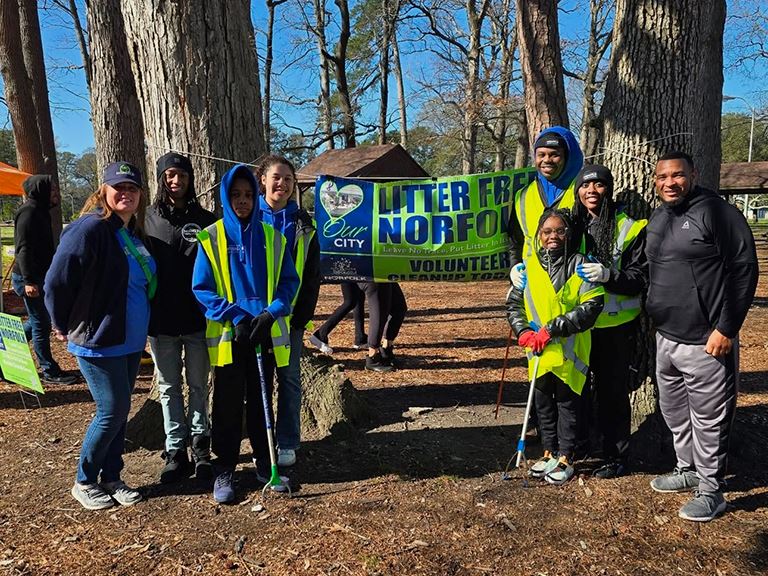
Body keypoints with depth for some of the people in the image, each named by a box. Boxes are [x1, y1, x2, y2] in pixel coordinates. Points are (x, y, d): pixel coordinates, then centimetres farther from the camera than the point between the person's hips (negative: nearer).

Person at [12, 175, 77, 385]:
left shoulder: (40, 211, 16)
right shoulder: (28, 212, -14)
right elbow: (23, 248, -22)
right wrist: (28, 280, -27)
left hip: (38, 277, 10)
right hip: (29, 279, -10)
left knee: (38, 321, 18)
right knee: (41, 323, -3)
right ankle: (50, 371, 6)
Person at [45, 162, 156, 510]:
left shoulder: (133, 233, 9)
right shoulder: (91, 228, -17)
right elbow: (57, 281, -17)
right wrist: (65, 326, -6)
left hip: (130, 341, 8)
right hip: (98, 341, -8)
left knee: (120, 410, 13)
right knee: (112, 411, -2)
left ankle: (111, 478, 28)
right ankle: (84, 482, 18)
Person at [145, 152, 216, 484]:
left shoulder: (203, 219, 2)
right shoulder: (148, 218, 4)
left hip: (198, 319, -1)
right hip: (160, 320, 1)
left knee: (198, 385, 9)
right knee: (169, 387, 9)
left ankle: (200, 444, 23)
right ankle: (176, 450, 19)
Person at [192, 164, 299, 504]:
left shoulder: (271, 237, 4)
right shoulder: (211, 237, -2)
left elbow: (289, 281, 3)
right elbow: (201, 288, -5)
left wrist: (271, 312, -13)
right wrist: (234, 317, -15)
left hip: (266, 333, 2)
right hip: (228, 335, -2)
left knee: (261, 402, 13)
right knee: (228, 406, 6)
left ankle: (264, 463, 28)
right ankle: (224, 471, 18)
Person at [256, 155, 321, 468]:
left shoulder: (302, 223, 6)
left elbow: (312, 275, 5)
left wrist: (302, 315, -2)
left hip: (290, 314, 1)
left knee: (289, 378, 6)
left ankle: (287, 443, 17)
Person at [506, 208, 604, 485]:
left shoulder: (579, 265, -6)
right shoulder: (529, 266, 5)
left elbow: (591, 306, -14)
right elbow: (513, 304, 9)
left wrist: (553, 329, -19)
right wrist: (524, 331, -8)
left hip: (569, 350, -4)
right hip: (538, 351, 4)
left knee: (567, 402, 8)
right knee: (543, 402, 15)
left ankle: (565, 457, 21)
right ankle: (549, 453, 31)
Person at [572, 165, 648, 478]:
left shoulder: (629, 228, -5)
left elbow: (639, 279, -8)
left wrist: (609, 276, -26)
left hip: (615, 325, -4)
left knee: (612, 391, 6)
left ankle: (615, 457, 21)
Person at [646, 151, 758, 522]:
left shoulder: (716, 212, -11)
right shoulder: (657, 219, 13)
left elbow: (744, 269, -14)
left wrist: (726, 329, -16)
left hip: (704, 342, -8)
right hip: (665, 338, 8)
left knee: (708, 418, 2)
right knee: (674, 411, 19)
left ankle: (710, 491, 17)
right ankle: (687, 470, 37)